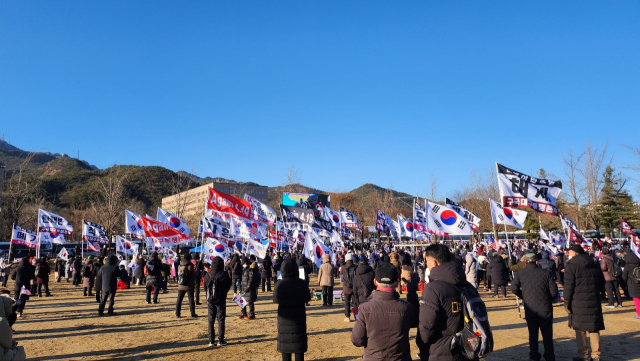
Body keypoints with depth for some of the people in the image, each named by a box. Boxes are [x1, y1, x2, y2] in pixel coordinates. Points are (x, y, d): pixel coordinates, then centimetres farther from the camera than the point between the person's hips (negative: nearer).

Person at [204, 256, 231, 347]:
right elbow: (228, 287, -1)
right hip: (221, 301, -2)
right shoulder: (224, 275, -13)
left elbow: (205, 287, 5)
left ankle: (211, 340, 15)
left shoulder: (208, 275, -6)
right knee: (221, 320, 6)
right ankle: (220, 340, 7)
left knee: (211, 320, 12)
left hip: (210, 301, 2)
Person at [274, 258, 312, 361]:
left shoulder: (279, 284, -13)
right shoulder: (302, 284, -13)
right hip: (299, 318, 0)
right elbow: (308, 298, -2)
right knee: (299, 343, 11)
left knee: (285, 342, 14)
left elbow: (276, 300, -2)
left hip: (284, 317, 0)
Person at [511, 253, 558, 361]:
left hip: (530, 309, 1)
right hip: (545, 308, 0)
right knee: (547, 334, 12)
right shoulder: (546, 273, -4)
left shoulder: (519, 273, -2)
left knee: (533, 334, 13)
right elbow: (554, 291, -5)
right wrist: (548, 300, 13)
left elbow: (514, 288, -6)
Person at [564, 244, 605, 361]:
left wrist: (566, 302, -7)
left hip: (578, 303, -5)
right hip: (594, 302, 5)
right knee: (594, 329, 11)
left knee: (580, 329, 4)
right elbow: (601, 282, 18)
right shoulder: (595, 265, 12)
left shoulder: (571, 266, -8)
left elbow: (568, 286, -13)